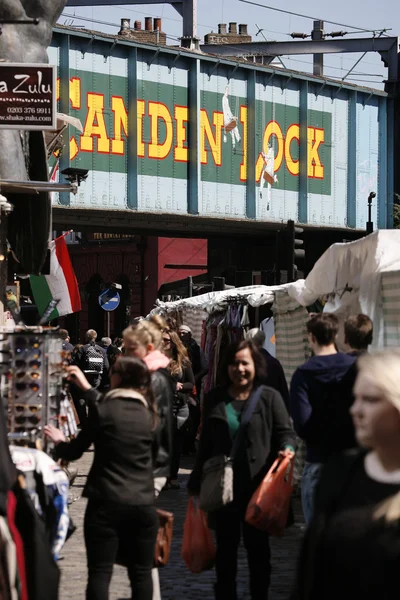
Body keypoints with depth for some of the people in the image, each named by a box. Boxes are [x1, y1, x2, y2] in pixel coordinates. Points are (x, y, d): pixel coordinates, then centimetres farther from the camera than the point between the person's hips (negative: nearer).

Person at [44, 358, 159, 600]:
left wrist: (59, 441, 24)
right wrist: (87, 388, 34)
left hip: (107, 503, -4)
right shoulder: (148, 413, 7)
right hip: (143, 504, 4)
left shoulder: (102, 410, -7)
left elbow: (74, 452, 3)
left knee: (100, 574, 0)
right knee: (142, 573, 10)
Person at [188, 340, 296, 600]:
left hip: (258, 486, -3)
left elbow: (285, 432, -1)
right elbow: (206, 443, 13)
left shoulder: (270, 397, -2)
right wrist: (196, 481, 15)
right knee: (226, 548, 12)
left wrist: (287, 448, -25)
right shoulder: (215, 399, 7)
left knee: (258, 548, 8)